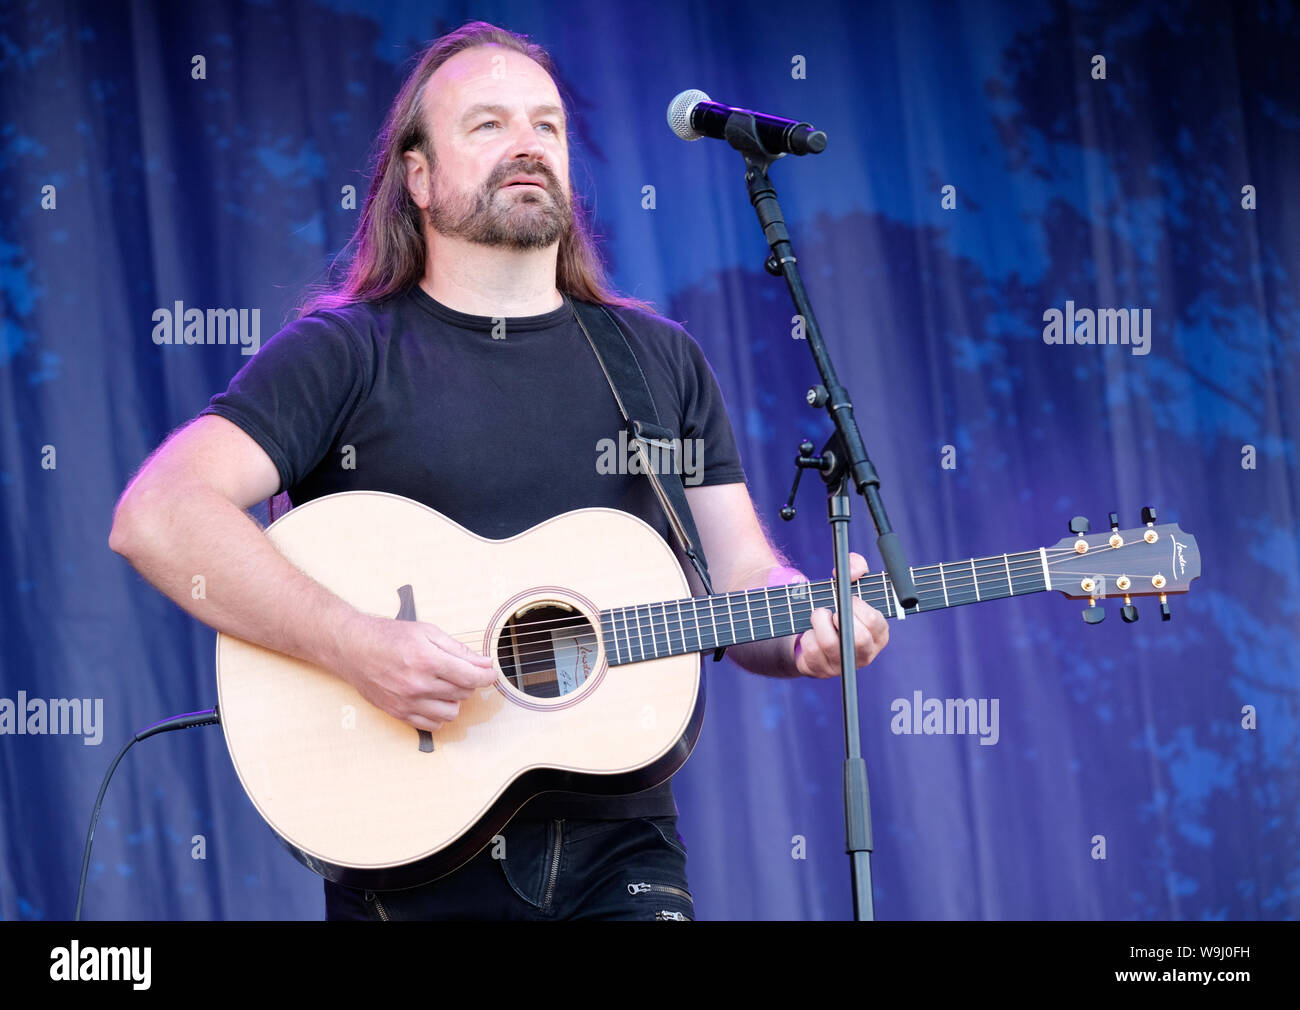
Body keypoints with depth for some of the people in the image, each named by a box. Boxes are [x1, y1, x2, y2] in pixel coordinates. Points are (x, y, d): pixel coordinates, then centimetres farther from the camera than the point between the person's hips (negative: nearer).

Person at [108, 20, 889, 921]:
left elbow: (740, 581, 13)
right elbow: (157, 515, -12)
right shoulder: (344, 353, 1)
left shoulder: (662, 361, 15)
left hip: (616, 848, 3)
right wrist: (357, 647, -22)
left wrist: (810, 630, -10)